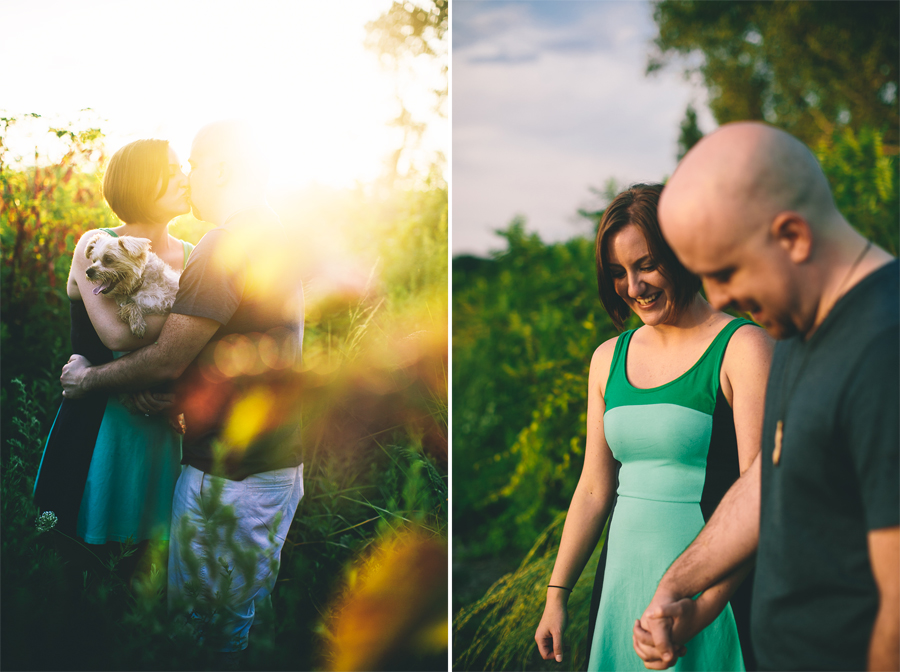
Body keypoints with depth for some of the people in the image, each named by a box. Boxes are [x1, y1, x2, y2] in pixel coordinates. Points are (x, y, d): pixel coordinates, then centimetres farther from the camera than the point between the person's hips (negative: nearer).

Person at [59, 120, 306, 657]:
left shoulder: (226, 247, -19)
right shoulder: (275, 238, 13)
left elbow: (166, 361, -18)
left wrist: (88, 378, -3)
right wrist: (171, 397, 13)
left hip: (231, 473, -9)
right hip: (277, 458, 9)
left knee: (213, 623, 3)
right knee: (246, 608, 19)